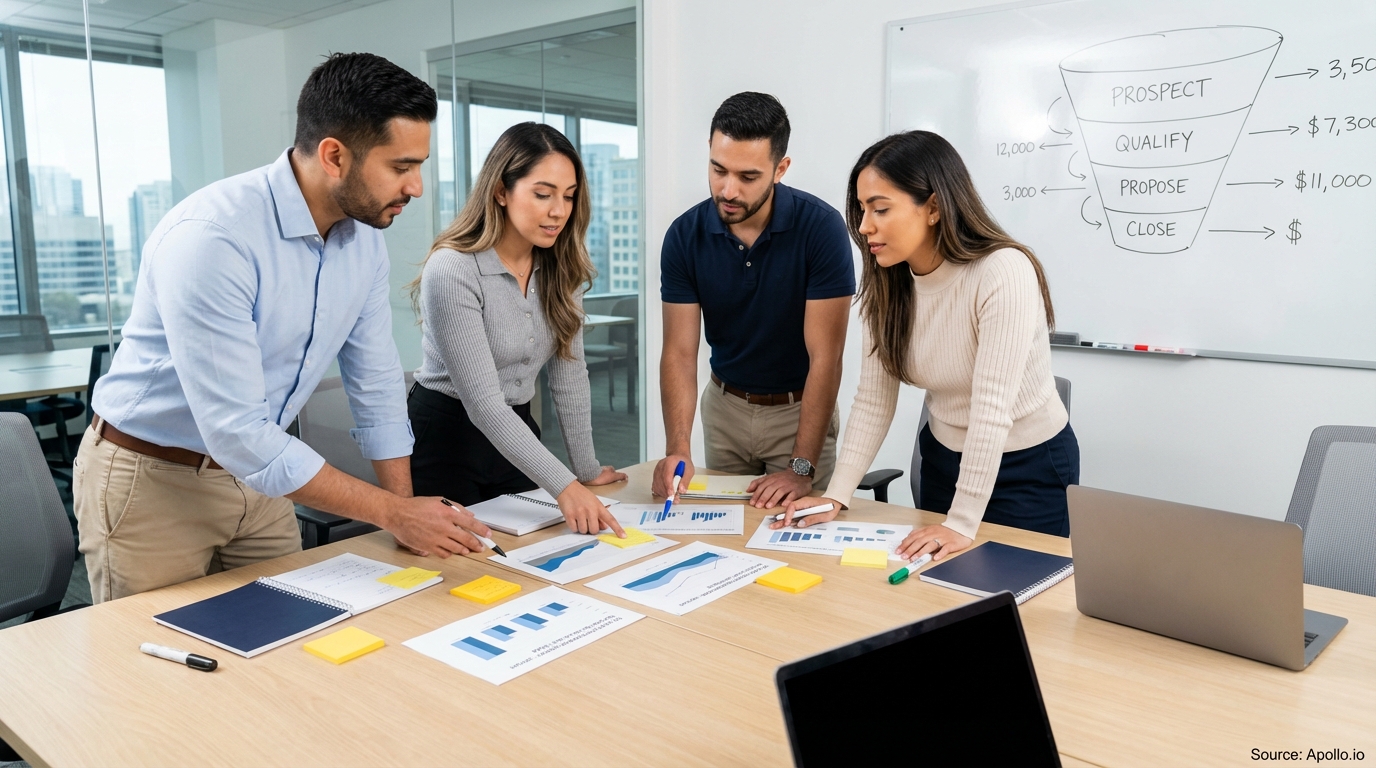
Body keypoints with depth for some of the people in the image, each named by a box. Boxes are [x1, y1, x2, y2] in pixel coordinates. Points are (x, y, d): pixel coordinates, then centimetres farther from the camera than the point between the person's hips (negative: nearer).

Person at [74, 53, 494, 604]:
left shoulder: (365, 239, -7)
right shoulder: (211, 238, -30)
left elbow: (376, 383, 2)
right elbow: (237, 433, -31)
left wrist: (407, 516, -1)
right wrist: (394, 512, -27)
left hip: (254, 472, 6)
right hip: (150, 480, -6)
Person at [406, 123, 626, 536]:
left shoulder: (561, 267, -5)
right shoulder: (452, 270, -24)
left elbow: (569, 374, 1)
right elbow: (483, 402, -28)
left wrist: (587, 469, 3)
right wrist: (564, 486, -32)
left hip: (516, 433, 6)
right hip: (445, 438, -6)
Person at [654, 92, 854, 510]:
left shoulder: (821, 227, -22)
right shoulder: (685, 236, -13)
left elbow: (824, 356, -22)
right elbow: (680, 350, -13)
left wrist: (802, 468, -27)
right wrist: (677, 448, -28)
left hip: (800, 409, -3)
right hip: (725, 407, 3)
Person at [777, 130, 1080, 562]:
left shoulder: (1003, 273, -28)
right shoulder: (886, 284, -8)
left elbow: (992, 408, -31)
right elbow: (873, 401, -9)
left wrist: (962, 523, -32)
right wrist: (837, 495, -17)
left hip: (1030, 467, -6)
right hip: (944, 460, 6)